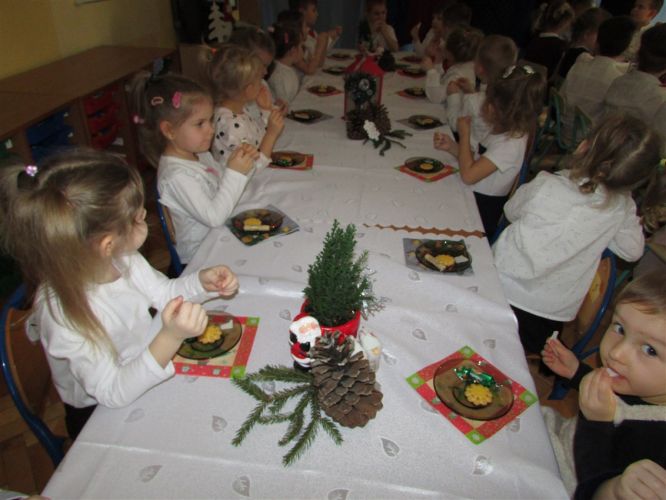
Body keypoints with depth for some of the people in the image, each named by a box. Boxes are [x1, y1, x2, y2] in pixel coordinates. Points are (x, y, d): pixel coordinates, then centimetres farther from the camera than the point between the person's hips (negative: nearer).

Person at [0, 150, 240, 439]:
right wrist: (170, 337, -44)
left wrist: (202, 280, -16)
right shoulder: (63, 314, -34)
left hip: (147, 377, 6)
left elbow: (163, 292, 4)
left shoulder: (120, 258, -13)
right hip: (101, 416, -6)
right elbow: (114, 393, -30)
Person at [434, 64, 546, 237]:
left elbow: (468, 175, -27)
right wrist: (452, 146, -5)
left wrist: (464, 135, -15)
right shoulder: (502, 129, 4)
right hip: (475, 197, 8)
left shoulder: (511, 144, -24)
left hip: (482, 210, -8)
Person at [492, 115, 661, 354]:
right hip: (555, 312, 3)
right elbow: (632, 251, 4)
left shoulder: (545, 186, -23)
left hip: (505, 290, -3)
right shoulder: (621, 208, -14)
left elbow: (511, 212, -3)